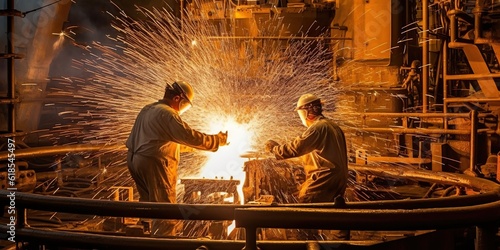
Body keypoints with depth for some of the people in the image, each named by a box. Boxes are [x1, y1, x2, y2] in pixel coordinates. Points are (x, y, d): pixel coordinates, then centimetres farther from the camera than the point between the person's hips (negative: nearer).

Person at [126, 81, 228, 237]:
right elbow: (191, 137, -21)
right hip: (153, 163, -10)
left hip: (135, 160, 10)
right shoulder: (167, 114, -17)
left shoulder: (147, 110, 15)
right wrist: (219, 140, -12)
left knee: (149, 203, 19)